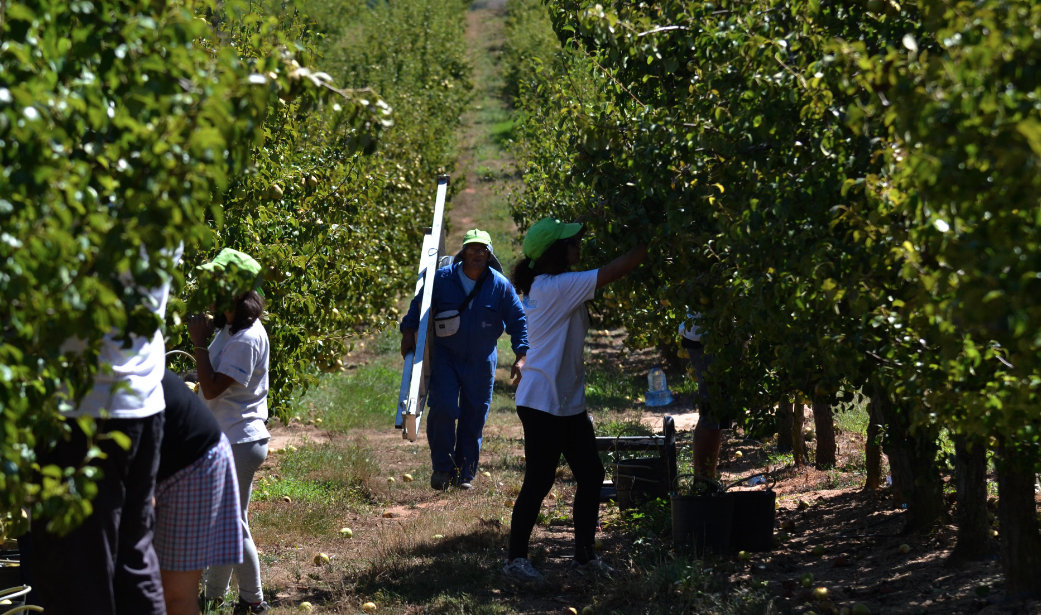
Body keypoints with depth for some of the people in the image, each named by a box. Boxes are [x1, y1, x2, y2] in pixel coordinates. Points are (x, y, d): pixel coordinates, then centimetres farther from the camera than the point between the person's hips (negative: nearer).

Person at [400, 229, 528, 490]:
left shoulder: (500, 285, -4)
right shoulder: (443, 278, -5)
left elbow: (518, 321, 1)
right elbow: (419, 305, 4)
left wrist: (521, 357, -9)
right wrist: (409, 332, -11)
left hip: (482, 361, 1)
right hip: (446, 356, -1)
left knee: (475, 416, 4)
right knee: (443, 408, -17)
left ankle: (465, 474, 17)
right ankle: (442, 467, -2)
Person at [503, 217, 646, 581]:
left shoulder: (554, 287, 10)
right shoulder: (553, 288, -17)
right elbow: (615, 271, -20)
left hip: (570, 402, 10)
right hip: (542, 403, -10)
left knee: (591, 475, 9)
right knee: (539, 481, -3)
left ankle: (584, 555, 18)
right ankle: (516, 558, 7)